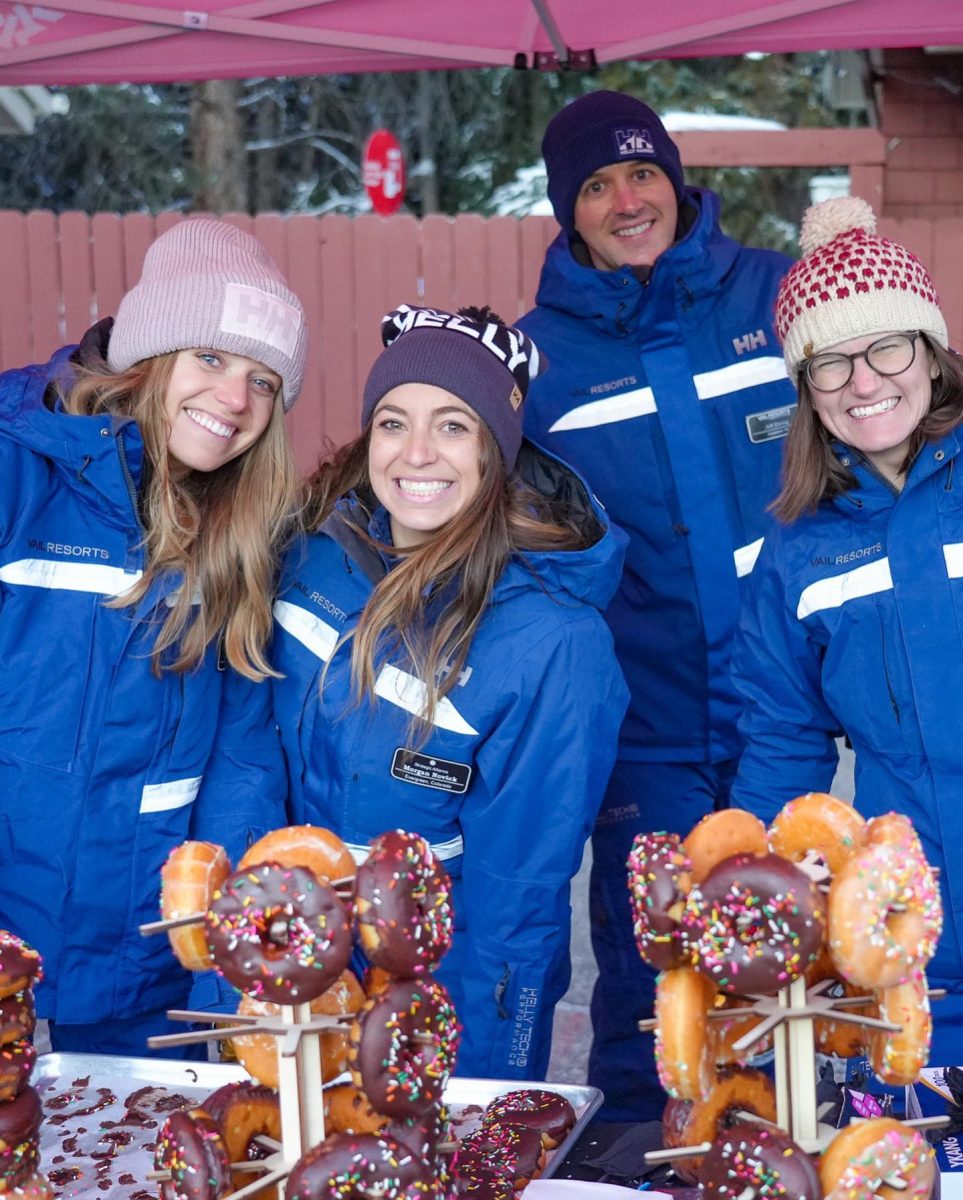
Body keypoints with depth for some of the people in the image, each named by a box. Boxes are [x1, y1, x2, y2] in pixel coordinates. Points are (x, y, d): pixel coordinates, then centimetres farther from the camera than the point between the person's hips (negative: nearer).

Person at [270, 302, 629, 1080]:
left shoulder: (553, 639, -24)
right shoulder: (320, 554, -9)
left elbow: (518, 891, -19)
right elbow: (273, 750, 5)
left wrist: (471, 1083, -17)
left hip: (453, 1010, -5)